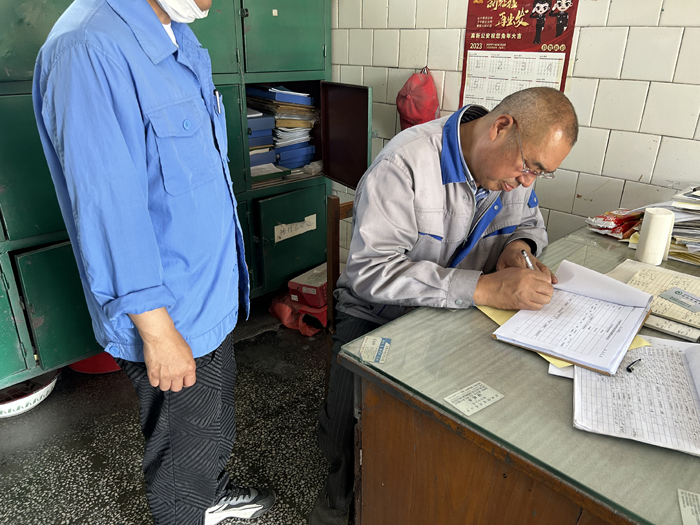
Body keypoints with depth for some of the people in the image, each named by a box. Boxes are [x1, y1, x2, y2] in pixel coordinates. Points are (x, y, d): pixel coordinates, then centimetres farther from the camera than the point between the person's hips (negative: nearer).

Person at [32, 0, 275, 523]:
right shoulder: (89, 48, -24)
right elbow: (108, 209, -27)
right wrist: (156, 330, -22)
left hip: (209, 292, 9)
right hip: (169, 313, -9)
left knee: (214, 423, 29)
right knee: (186, 445, 16)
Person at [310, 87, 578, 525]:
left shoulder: (520, 160, -1)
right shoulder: (406, 163, -25)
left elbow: (529, 223, 16)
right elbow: (370, 270, -32)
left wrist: (519, 247, -10)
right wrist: (484, 288, -37)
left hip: (458, 312, 6)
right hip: (377, 316, -5)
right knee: (348, 428, -24)